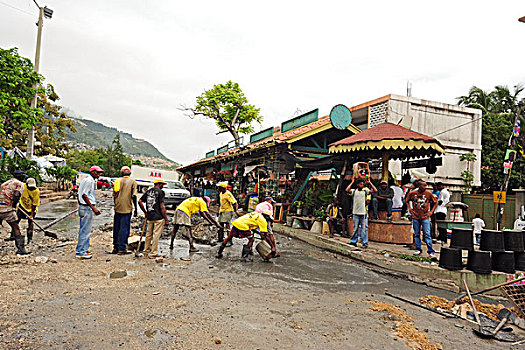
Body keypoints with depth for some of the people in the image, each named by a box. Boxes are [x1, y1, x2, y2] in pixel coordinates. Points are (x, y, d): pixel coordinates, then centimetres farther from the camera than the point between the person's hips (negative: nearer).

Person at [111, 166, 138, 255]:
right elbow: (133, 196, -8)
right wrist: (135, 209, -2)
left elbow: (114, 195, 10)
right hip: (127, 208, -4)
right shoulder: (133, 182, -3)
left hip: (118, 208, 4)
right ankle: (122, 248, -1)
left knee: (116, 228, 13)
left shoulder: (118, 181, 9)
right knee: (124, 228, -1)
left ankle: (116, 247, 21)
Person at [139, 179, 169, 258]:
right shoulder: (160, 192, -8)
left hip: (149, 217, 7)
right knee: (156, 235, -2)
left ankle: (146, 250, 29)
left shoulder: (148, 191, 11)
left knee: (148, 234, 17)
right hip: (159, 217, -7)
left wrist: (145, 212, 19)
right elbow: (162, 207, -13)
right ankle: (153, 253, 1)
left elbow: (140, 202, 11)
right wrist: (166, 219, -9)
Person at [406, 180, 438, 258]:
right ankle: (418, 249, 22)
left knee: (427, 235, -6)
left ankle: (431, 252, -2)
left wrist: (431, 212, 1)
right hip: (415, 217, 2)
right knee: (417, 234, 10)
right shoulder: (412, 193, -1)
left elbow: (436, 202, 7)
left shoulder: (428, 193, -4)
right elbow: (407, 201, 17)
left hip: (425, 217, -2)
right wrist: (410, 209, 7)